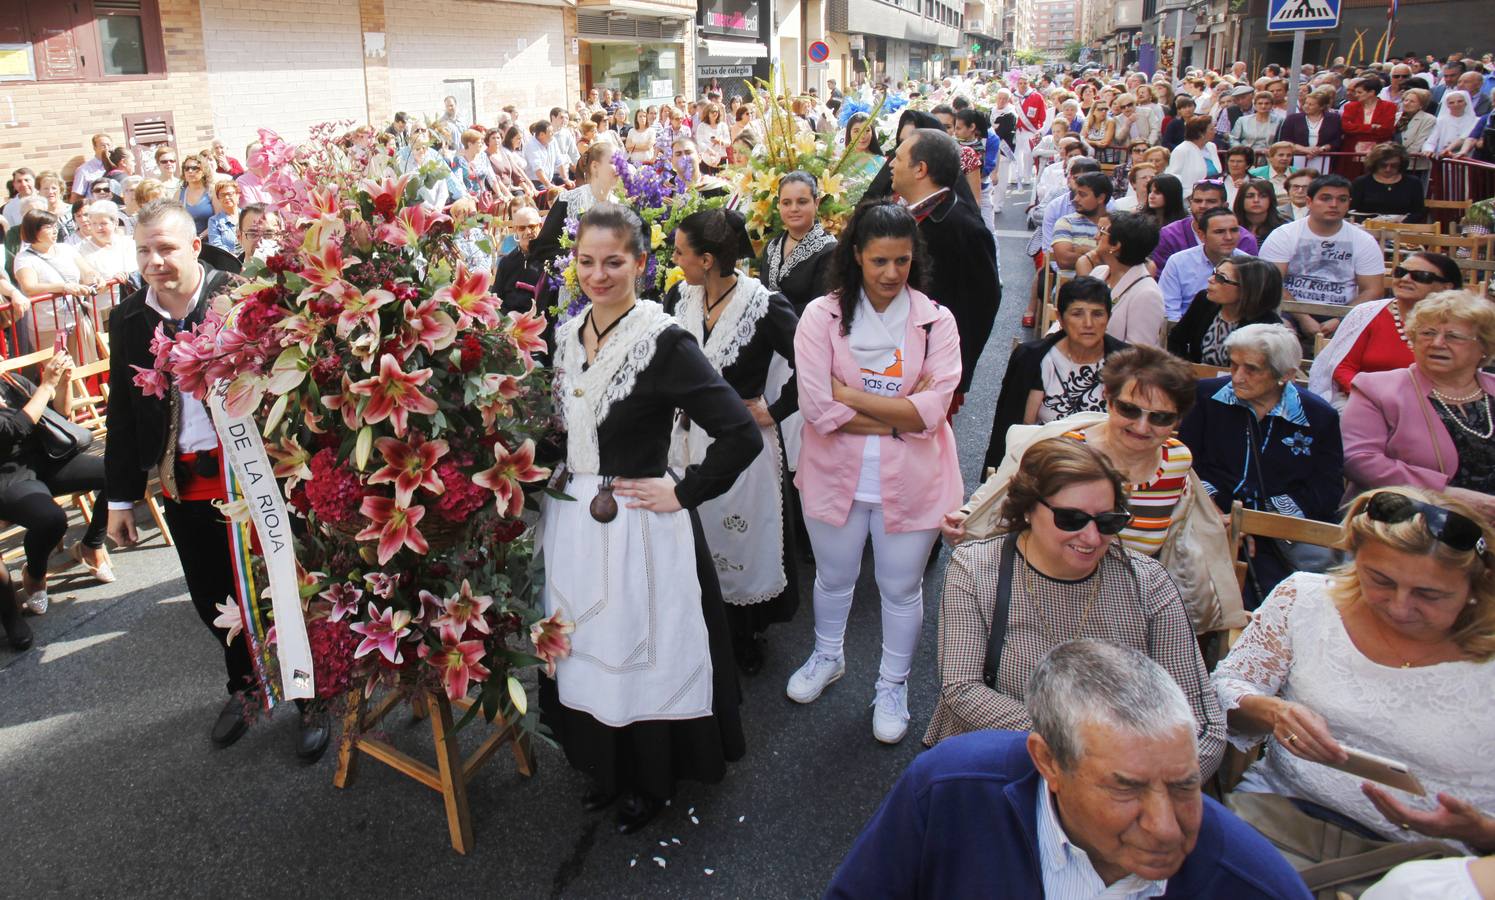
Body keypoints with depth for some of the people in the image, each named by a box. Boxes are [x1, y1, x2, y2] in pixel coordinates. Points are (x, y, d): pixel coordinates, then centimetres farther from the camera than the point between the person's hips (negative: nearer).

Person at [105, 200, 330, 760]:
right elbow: (122, 413, 11)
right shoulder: (129, 318, 5)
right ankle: (244, 685, 41)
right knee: (212, 598, 16)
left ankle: (312, 699, 25)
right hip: (182, 484, 5)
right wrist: (121, 496, 11)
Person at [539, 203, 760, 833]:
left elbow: (742, 434, -24)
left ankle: (651, 781, 32)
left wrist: (683, 494, -18)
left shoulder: (663, 342, -17)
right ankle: (603, 765, 41)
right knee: (586, 649, 19)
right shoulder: (566, 336, 4)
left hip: (638, 525, -6)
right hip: (571, 520, 7)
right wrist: (557, 487, 9)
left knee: (641, 650, 8)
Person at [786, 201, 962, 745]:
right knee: (833, 578, 22)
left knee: (902, 588, 16)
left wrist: (850, 395, -19)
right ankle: (827, 657, 50)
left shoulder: (935, 322, -7)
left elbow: (932, 410, -18)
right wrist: (899, 413, -18)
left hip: (909, 482, 0)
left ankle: (893, 684, 39)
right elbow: (817, 407, -19)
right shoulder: (822, 316, -10)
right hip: (836, 475, 1)